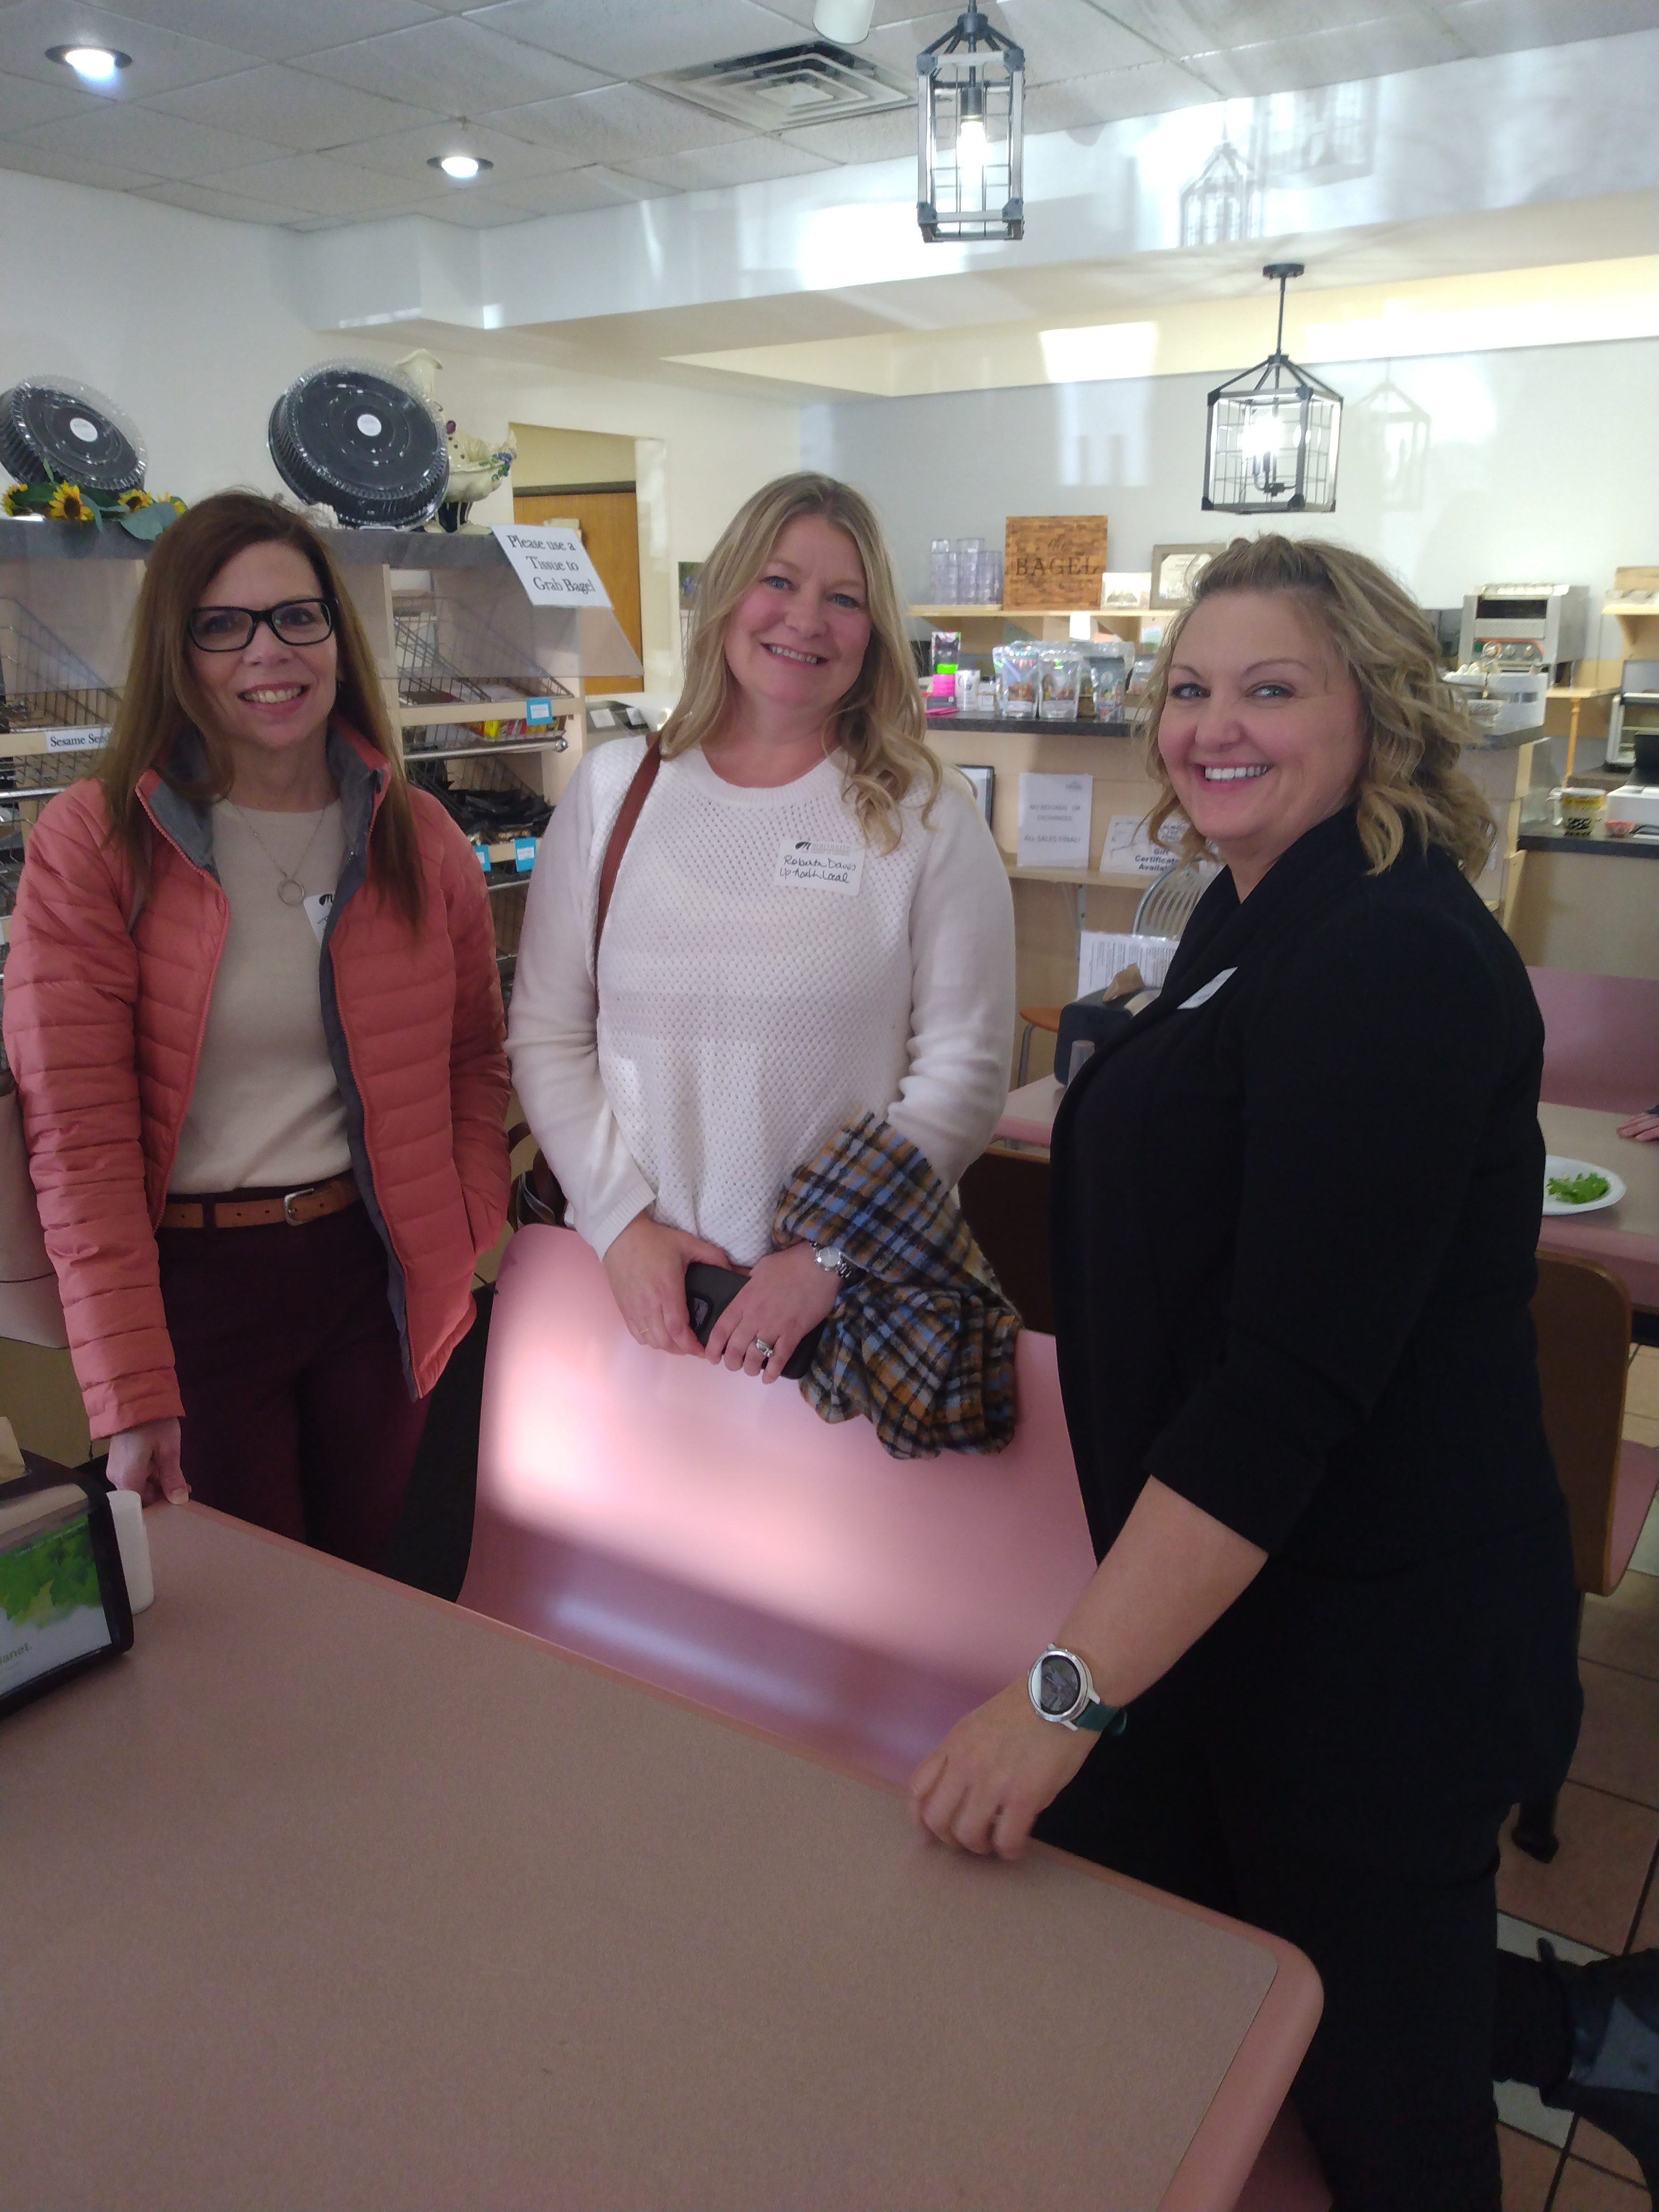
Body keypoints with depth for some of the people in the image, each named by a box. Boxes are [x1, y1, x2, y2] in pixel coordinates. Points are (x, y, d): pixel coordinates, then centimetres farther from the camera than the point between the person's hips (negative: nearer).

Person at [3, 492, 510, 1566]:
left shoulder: (418, 837, 2)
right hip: (193, 1279, -3)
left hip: (378, 1269, 3)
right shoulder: (95, 843, -9)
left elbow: (474, 1057, 11)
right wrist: (131, 1390, -16)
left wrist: (465, 1231, -4)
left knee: (374, 1589, 19)